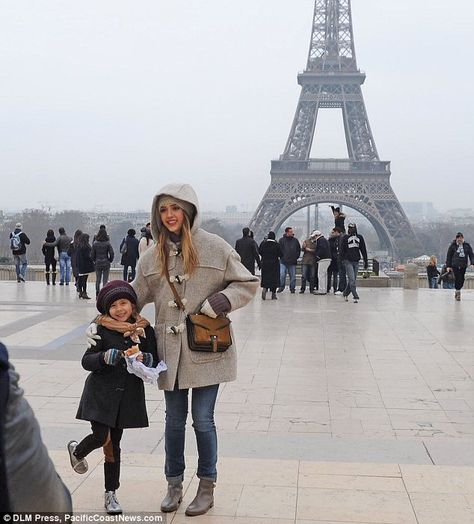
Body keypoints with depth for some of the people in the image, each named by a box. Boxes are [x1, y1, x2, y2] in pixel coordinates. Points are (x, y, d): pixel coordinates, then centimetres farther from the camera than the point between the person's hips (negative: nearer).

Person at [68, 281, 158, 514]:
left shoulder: (145, 331, 0)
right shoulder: (102, 330, -6)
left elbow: (155, 362, 5)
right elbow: (87, 361, -6)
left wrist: (145, 359, -17)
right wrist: (106, 357, -24)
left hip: (128, 396, 2)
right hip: (101, 392, -2)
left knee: (114, 444, 10)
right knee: (101, 436, -11)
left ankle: (111, 493, 24)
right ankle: (77, 451, 25)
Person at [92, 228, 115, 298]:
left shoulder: (95, 243, -3)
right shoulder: (107, 243, -8)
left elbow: (92, 254, -1)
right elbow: (112, 253, -10)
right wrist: (110, 260, 6)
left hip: (97, 264, 2)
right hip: (106, 264, -2)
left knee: (97, 280, 13)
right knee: (105, 280, 3)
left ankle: (97, 294, 14)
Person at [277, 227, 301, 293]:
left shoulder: (295, 240, 8)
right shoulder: (282, 240, 0)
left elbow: (299, 249, 18)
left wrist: (297, 256, 9)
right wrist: (281, 256, -3)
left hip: (293, 262, 2)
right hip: (283, 261, -2)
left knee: (293, 276, 5)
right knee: (282, 275, -7)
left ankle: (292, 288, 16)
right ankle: (281, 287, 7)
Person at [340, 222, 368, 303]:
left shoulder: (360, 237, 7)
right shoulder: (345, 238, -1)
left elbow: (363, 250, 11)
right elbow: (342, 250, -2)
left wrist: (366, 261, 9)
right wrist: (342, 260, -13)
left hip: (356, 261, 4)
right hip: (348, 261, -4)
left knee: (352, 280, 9)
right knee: (352, 280, -10)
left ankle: (345, 294, 27)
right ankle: (355, 297, -9)